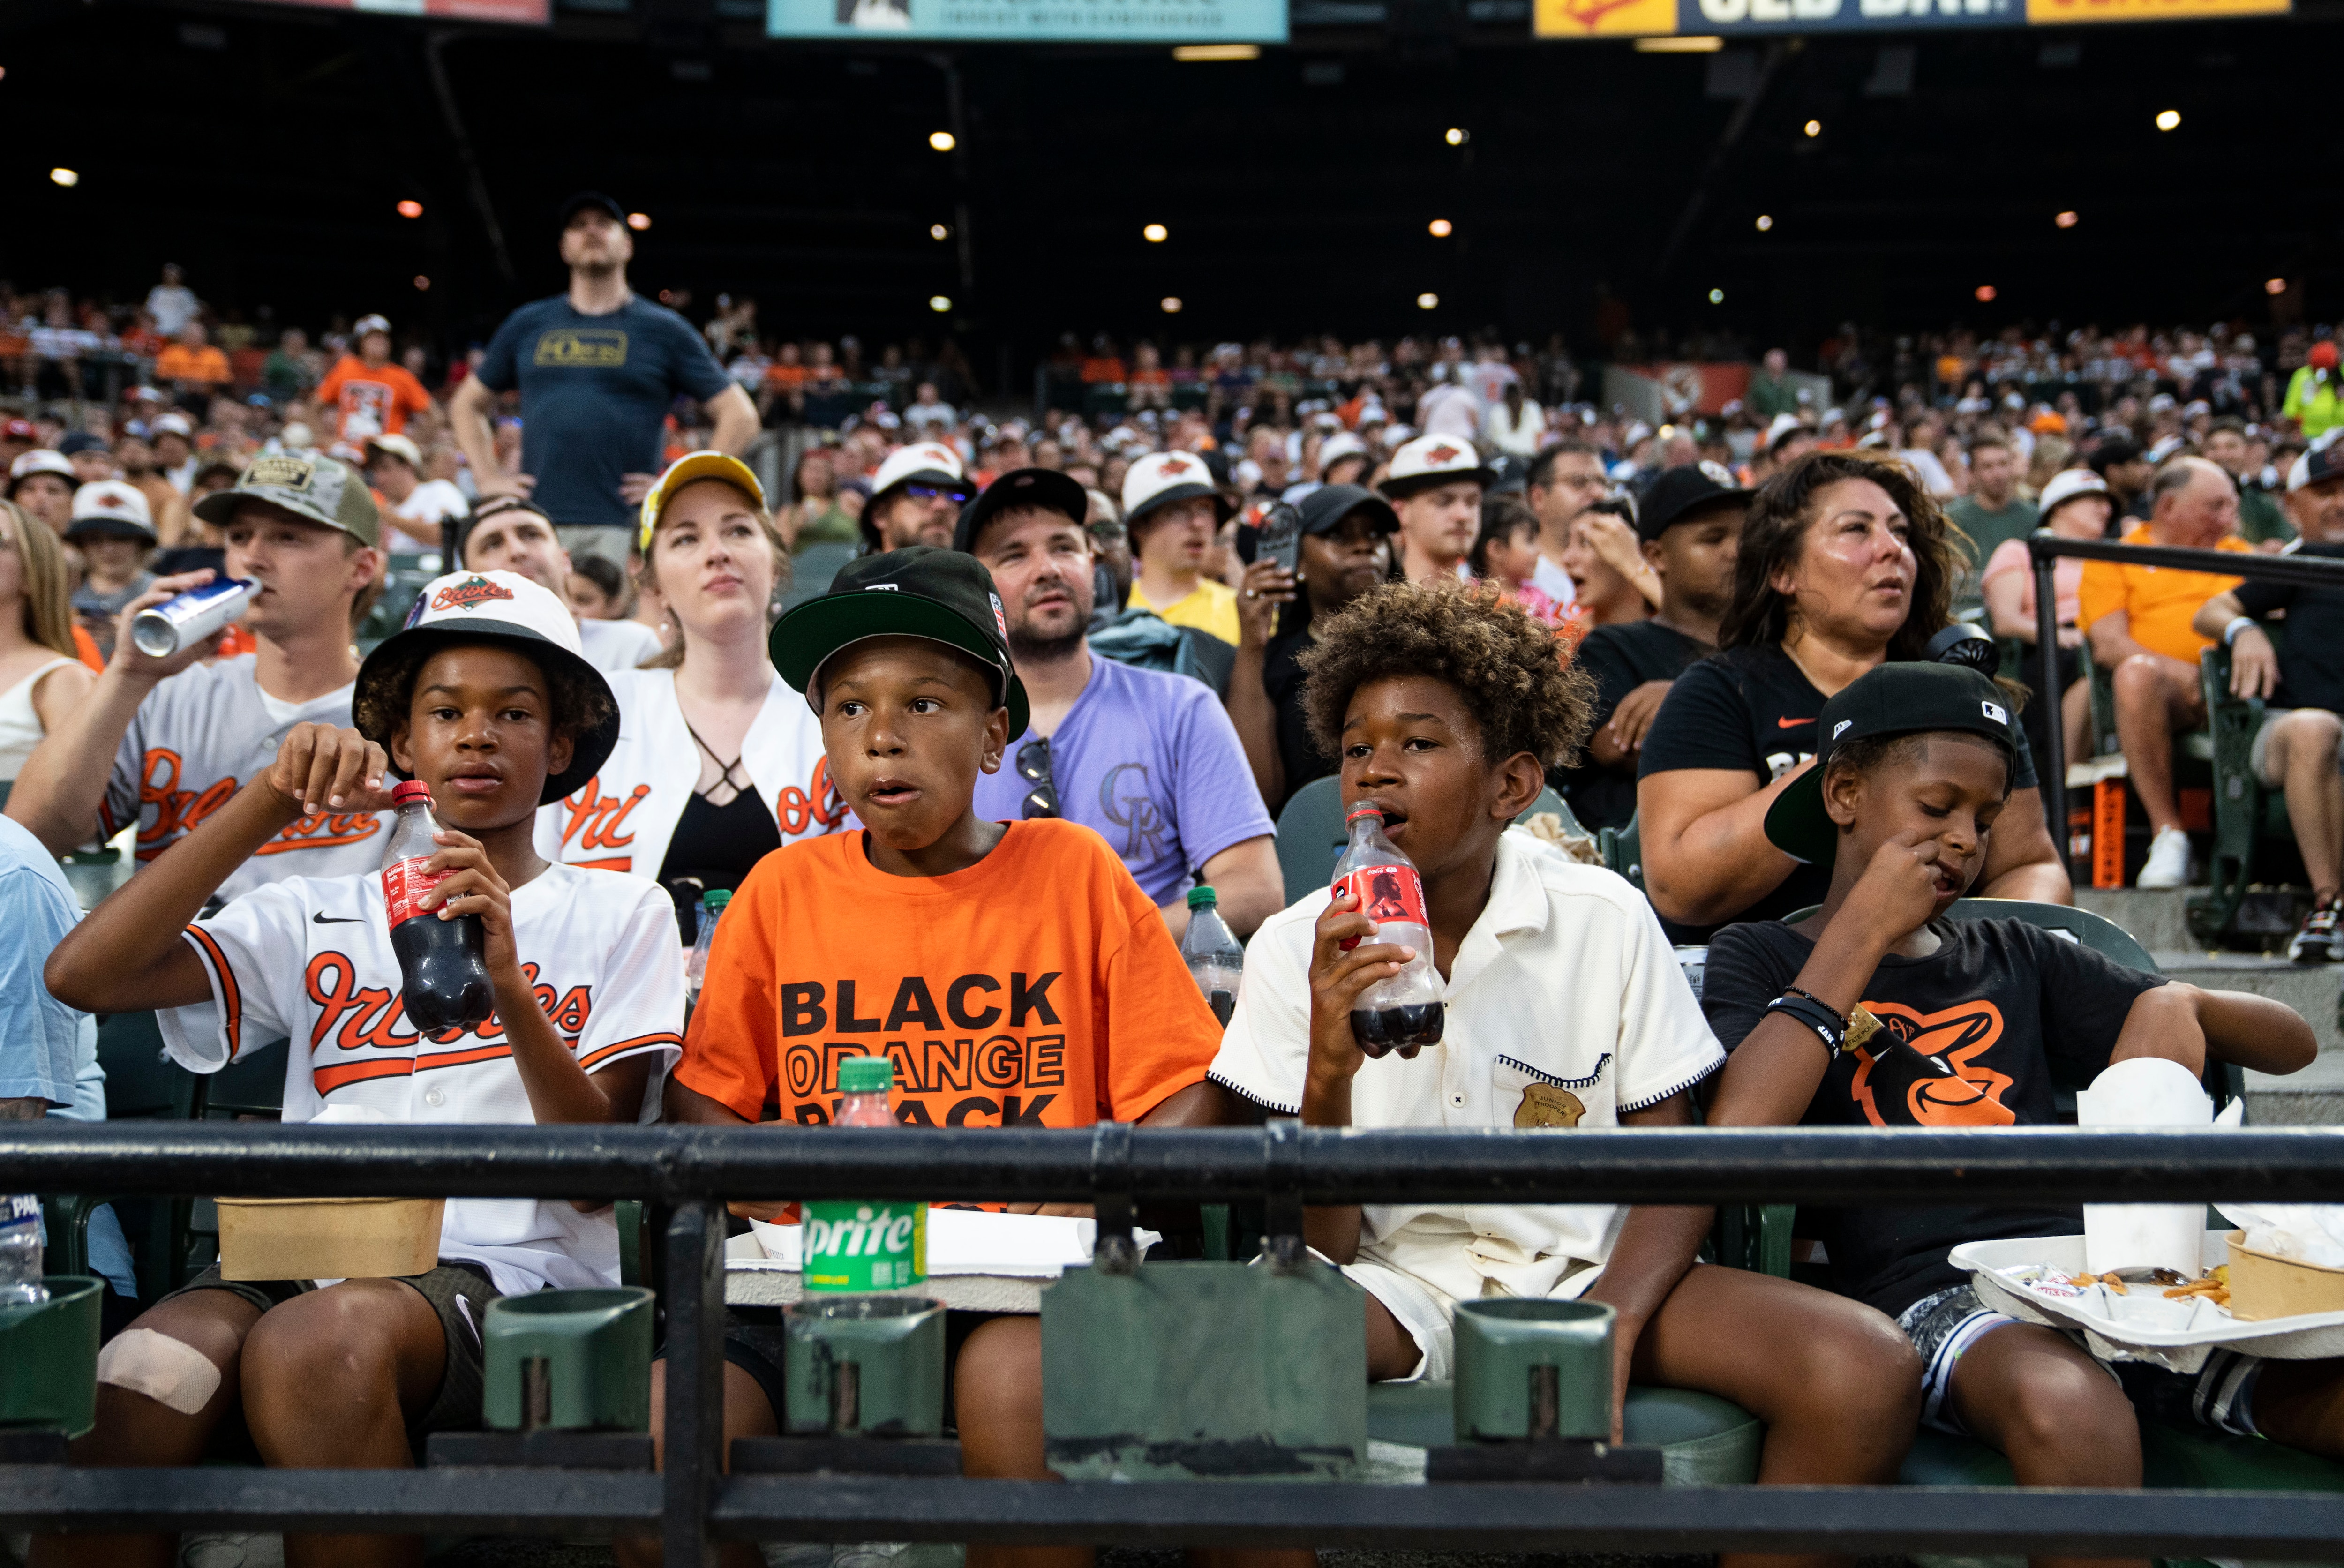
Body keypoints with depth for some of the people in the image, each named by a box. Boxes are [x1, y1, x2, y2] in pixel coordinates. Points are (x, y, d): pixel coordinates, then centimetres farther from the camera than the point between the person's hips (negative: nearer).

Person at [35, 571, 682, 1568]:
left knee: (311, 1344, -35)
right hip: (309, 1257, 2)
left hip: (505, 1271, -2)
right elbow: (84, 975, 5)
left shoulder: (620, 915, 14)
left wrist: (508, 986, -14)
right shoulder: (320, 918, 20)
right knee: (125, 1388, -31)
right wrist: (271, 803, -1)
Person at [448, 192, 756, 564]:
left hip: (622, 529, -2)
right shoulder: (528, 324, 18)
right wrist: (489, 477, 12)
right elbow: (466, 404, 27)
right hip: (534, 522, 3)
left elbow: (740, 415, 6)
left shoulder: (664, 328, 9)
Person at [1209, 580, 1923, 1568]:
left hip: (1585, 1272, 2)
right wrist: (1329, 1074, -23)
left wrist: (1607, 1330, -19)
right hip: (1394, 1283, -1)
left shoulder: (1605, 922, -2)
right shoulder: (1297, 950, -2)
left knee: (1868, 1375, -23)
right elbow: (1321, 1247, -3)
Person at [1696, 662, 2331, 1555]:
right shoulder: (1760, 958, 14)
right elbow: (1736, 1138, -9)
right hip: (1930, 1295, -4)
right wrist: (1863, 933, 1)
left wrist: (2177, 1010, 4)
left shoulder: (2014, 959, 27)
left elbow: (2291, 1042, 29)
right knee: (2069, 1407, -38)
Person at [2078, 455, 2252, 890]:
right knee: (2137, 672, -38)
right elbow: (2108, 645, 1)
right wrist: (2180, 672, -16)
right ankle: (2168, 835, -31)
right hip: (2164, 692, -2)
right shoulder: (2114, 559, 16)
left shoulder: (2240, 554, 29)